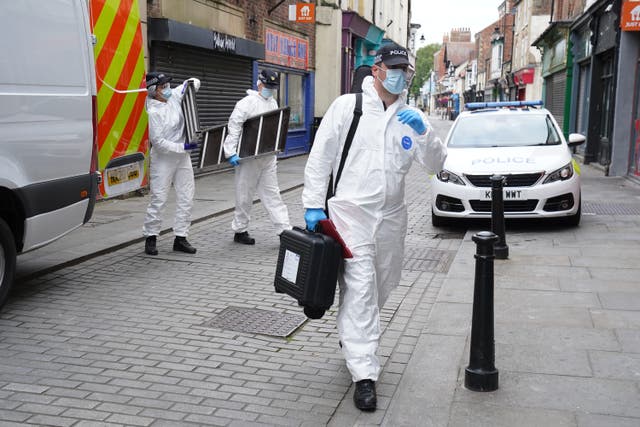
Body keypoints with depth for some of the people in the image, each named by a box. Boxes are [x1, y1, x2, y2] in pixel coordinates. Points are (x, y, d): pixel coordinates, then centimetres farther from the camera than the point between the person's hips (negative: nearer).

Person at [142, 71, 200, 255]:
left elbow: (195, 82, 15)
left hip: (182, 157, 7)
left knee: (186, 198, 6)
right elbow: (158, 141, -20)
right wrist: (182, 147, -20)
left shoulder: (174, 96, 1)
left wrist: (189, 84, -7)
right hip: (163, 158, -7)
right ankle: (150, 237, 11)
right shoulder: (153, 112, -18)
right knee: (158, 199, -3)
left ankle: (180, 238, 13)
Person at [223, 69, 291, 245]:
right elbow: (233, 128, -15)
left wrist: (273, 150, 14)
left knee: (272, 193, 7)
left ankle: (285, 230, 6)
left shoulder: (273, 103, 12)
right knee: (245, 195, 4)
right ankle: (239, 231, 17)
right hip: (248, 157, -6)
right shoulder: (247, 103, -11)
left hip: (268, 157, 6)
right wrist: (231, 153, -21)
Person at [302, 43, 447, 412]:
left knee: (382, 286, 17)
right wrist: (314, 205, -9)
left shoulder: (411, 116, 9)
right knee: (360, 289, -9)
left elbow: (436, 164, 4)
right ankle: (365, 374, -4)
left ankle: (352, 336, 43)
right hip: (350, 213, -5)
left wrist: (423, 131, -14)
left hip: (391, 216, 5)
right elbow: (321, 157, -3)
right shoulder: (347, 106, -3)